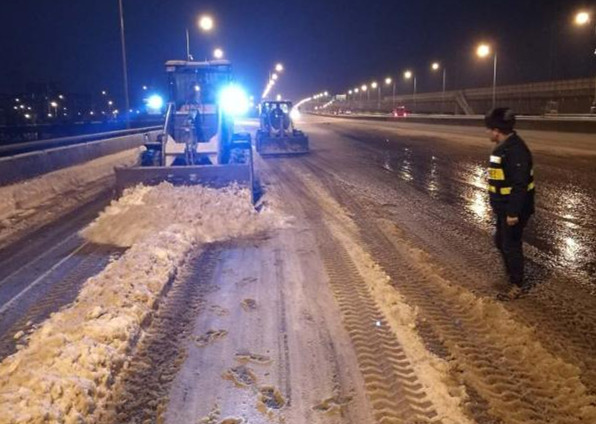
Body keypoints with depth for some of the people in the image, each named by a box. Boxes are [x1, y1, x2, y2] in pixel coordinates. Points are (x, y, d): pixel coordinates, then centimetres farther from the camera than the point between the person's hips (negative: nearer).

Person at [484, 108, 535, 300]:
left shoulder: (516, 150, -24)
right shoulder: (504, 147, 8)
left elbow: (520, 185, -27)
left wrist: (514, 212, -27)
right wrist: (498, 205, 21)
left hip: (513, 209, -10)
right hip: (504, 207, 10)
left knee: (511, 245, 1)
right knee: (501, 241, 21)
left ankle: (519, 285, 15)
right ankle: (513, 274, 37)